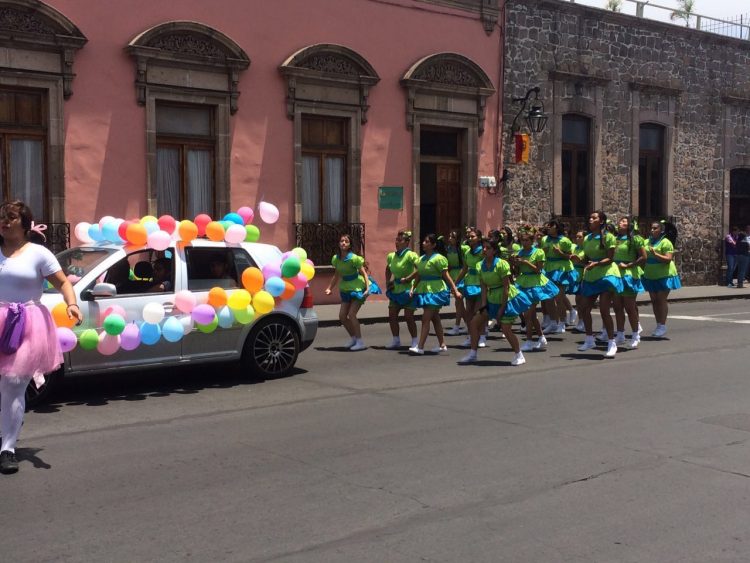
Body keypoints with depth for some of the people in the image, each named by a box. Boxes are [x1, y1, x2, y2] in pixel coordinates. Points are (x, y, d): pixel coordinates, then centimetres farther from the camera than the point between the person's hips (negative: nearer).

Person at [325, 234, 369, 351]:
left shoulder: (354, 258, -18)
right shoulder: (336, 259, 1)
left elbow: (363, 273, -14)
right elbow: (337, 275, 15)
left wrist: (367, 289, -23)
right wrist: (329, 288, 12)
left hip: (358, 288, -7)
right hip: (346, 290, 7)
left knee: (351, 314, -14)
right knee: (342, 316, 4)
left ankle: (360, 341, -4)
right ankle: (353, 338, 23)